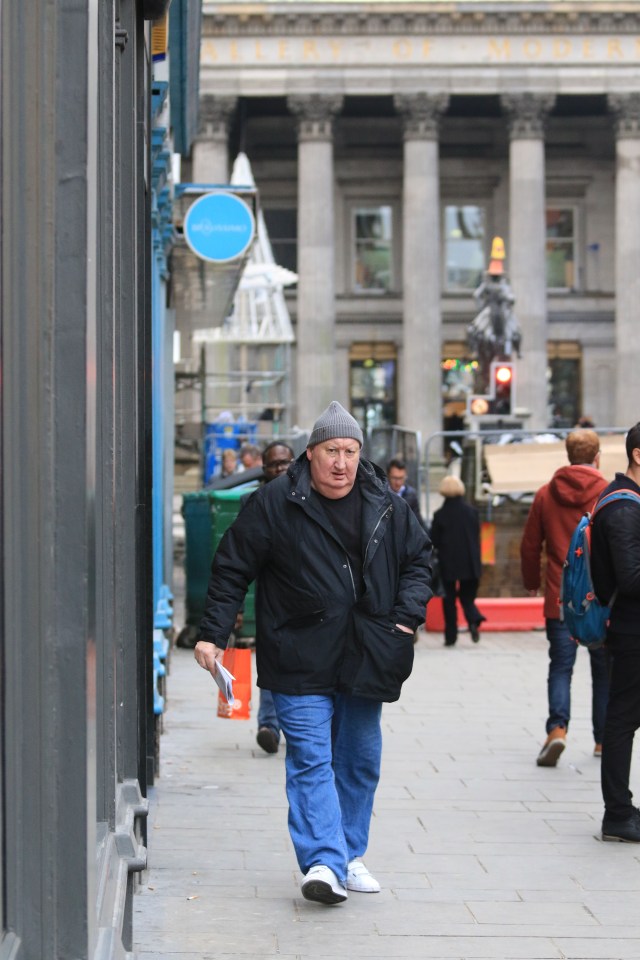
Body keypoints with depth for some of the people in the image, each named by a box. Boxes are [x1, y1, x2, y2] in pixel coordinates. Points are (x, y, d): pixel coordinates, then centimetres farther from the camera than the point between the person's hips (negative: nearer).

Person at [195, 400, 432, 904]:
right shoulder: (275, 503, -6)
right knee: (311, 759, -12)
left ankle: (349, 856, 25)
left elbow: (418, 557, 17)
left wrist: (408, 614, 3)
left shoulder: (386, 505, 5)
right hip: (301, 660, -4)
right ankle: (325, 862, -18)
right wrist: (213, 633, -6)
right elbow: (232, 569, -2)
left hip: (366, 657, 4)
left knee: (360, 760, 12)